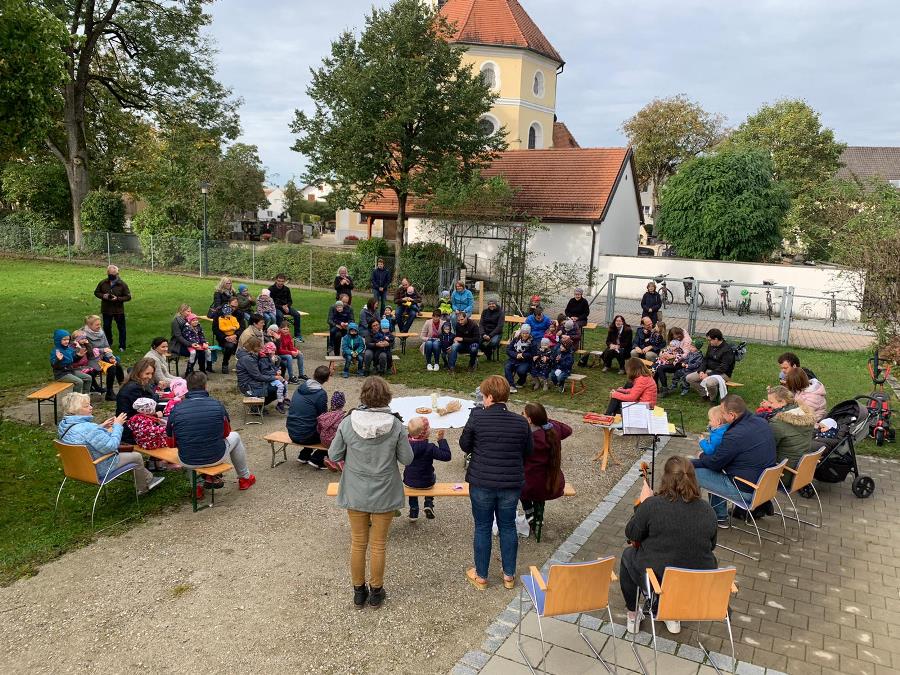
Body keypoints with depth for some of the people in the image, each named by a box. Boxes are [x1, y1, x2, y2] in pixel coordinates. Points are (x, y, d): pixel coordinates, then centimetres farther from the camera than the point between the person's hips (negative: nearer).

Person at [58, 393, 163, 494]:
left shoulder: (63, 425, -5)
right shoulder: (88, 428, -36)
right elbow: (111, 446, -30)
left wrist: (101, 427, 6)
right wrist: (117, 426, -19)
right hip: (98, 469, -9)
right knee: (137, 457, 10)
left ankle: (148, 478, 38)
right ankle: (143, 487, 32)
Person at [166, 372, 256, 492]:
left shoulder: (177, 409, -11)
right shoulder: (217, 405, -10)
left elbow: (172, 443, -1)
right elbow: (226, 433, 5)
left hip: (187, 462, 2)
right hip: (215, 458, -1)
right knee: (235, 436, 29)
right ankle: (245, 478, 41)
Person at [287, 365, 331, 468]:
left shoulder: (300, 387, 4)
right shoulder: (321, 394, -17)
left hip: (292, 433, 7)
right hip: (304, 436, -7)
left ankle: (304, 455, 29)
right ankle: (317, 459, 7)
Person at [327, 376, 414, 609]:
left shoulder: (348, 423, -15)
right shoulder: (396, 426, -17)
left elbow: (334, 455, -5)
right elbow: (407, 458, -8)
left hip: (355, 493, 1)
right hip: (385, 494, -1)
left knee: (358, 543, 18)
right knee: (378, 544, 16)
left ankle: (359, 592, 32)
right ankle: (376, 592, 30)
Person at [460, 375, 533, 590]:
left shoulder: (477, 417, -14)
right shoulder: (521, 422, -7)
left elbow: (465, 446, -3)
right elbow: (528, 451, 5)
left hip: (481, 483, -2)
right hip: (512, 484, 2)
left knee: (482, 528, 13)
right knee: (508, 527, 17)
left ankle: (481, 576, 26)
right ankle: (509, 575, 30)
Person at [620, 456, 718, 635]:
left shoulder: (652, 505, -19)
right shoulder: (708, 512, -7)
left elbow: (632, 535, -6)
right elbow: (711, 546, 9)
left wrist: (640, 507, 6)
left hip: (655, 579, -4)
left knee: (628, 555, 27)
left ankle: (632, 616, 35)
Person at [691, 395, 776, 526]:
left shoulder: (735, 435, -27)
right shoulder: (762, 422, 0)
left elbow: (715, 463, -15)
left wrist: (702, 456, 6)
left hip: (746, 491, -9)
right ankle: (719, 515, 27)